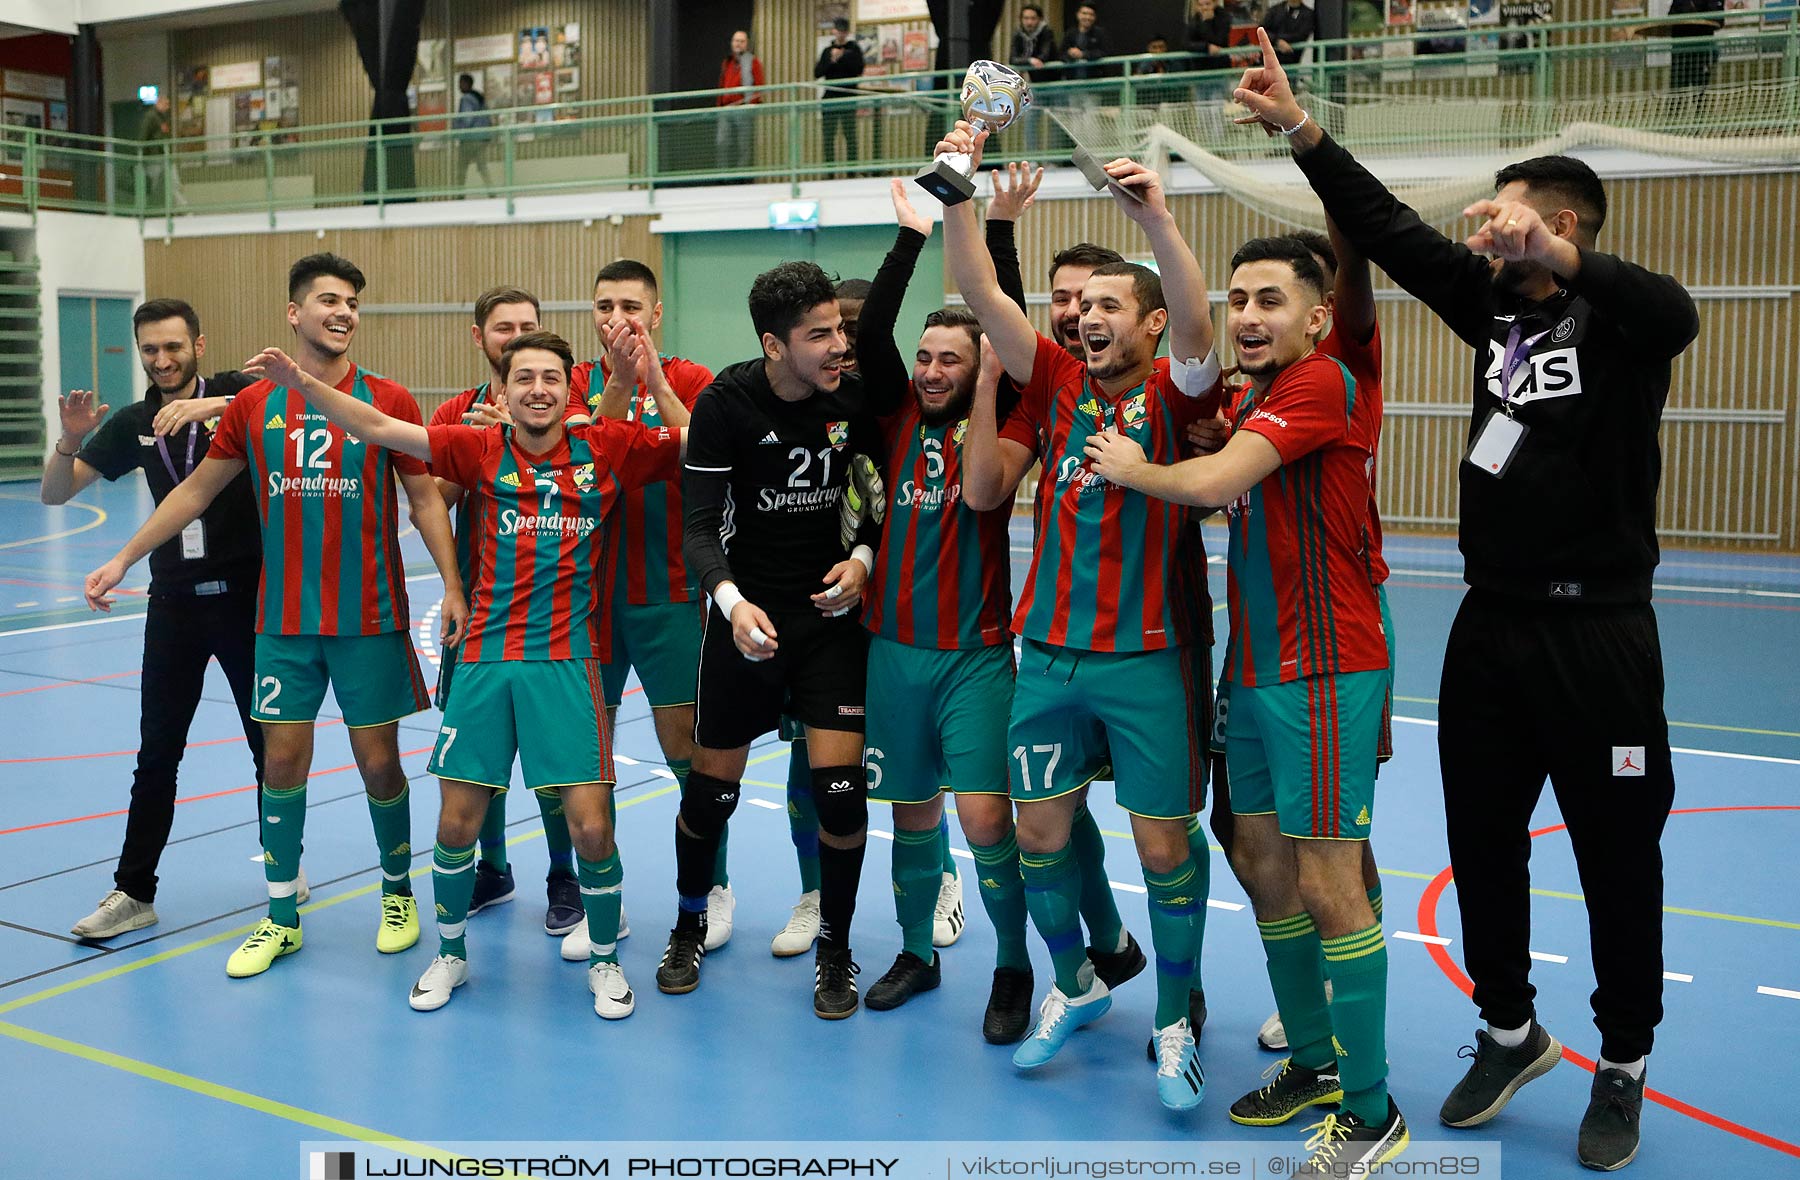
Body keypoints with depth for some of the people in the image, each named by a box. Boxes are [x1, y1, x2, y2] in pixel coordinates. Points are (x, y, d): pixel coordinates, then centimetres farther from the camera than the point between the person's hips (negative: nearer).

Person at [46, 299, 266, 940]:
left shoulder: (232, 393, -3)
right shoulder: (132, 423, 7)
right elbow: (53, 493, 6)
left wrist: (214, 405, -36)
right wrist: (70, 440, -13)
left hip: (246, 594, -3)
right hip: (174, 600, 3)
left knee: (271, 743, 7)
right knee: (156, 754, 5)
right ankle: (134, 892, 14)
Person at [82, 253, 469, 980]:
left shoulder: (388, 401, -3)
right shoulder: (255, 405, 3)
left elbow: (425, 499, -1)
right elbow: (197, 490, 13)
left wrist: (452, 585, -11)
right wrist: (123, 559, 12)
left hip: (369, 619, -2)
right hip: (284, 621, 2)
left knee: (378, 761, 4)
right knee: (282, 758, 5)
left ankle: (398, 895, 26)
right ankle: (281, 918, 19)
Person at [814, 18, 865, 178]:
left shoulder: (854, 49, 6)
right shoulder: (827, 51, 15)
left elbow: (858, 69, -8)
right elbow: (817, 73, 5)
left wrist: (841, 57, -12)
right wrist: (831, 60, -8)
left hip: (848, 98, -3)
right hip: (830, 97, 3)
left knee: (850, 134, -7)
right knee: (828, 136, 1)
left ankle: (851, 169, -5)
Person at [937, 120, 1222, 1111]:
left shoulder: (1176, 392, -2)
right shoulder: (1055, 383, 7)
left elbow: (1197, 327, -23)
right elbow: (982, 298, -3)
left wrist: (1156, 218, -35)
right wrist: (956, 194, -14)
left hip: (1150, 655, -4)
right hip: (1049, 649, 4)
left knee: (1163, 841, 3)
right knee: (1039, 829, 10)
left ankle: (1175, 1024, 22)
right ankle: (1073, 985, 34)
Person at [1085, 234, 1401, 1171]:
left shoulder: (1324, 381, -14)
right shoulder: (1246, 400, 15)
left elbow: (1211, 481, -23)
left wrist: (1130, 468, -4)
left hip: (1322, 672, -9)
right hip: (1254, 670, 9)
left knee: (1327, 885, -6)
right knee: (1262, 867, 14)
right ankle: (1313, 1062, 30)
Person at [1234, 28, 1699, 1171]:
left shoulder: (1619, 320, -8)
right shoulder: (1495, 307, 8)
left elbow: (1674, 314, -31)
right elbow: (1392, 232, 2)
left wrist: (1555, 257, -45)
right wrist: (1302, 130, -4)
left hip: (1597, 636, -6)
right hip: (1490, 627, 6)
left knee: (1619, 861, 7)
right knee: (1483, 845, 13)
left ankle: (1623, 1069, 25)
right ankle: (1511, 1034, 33)